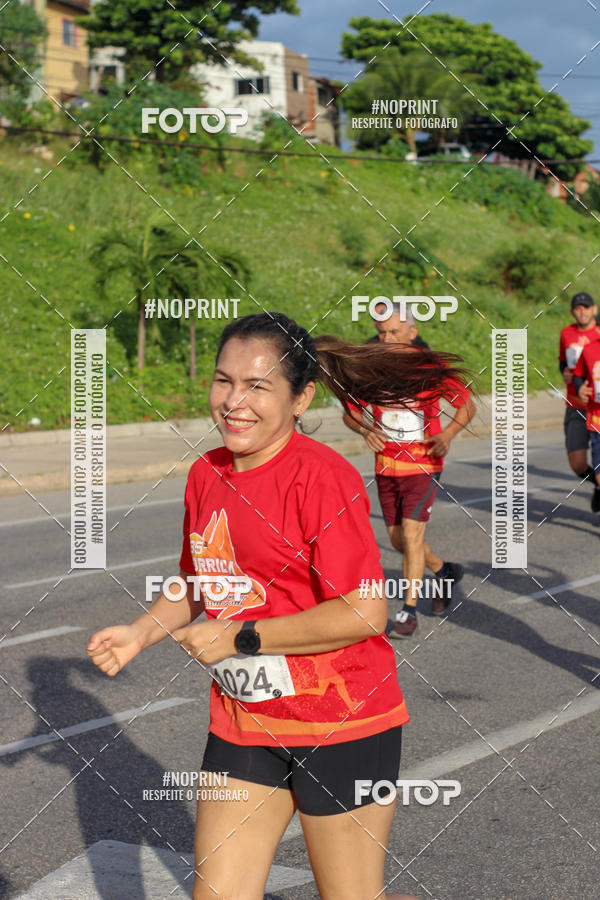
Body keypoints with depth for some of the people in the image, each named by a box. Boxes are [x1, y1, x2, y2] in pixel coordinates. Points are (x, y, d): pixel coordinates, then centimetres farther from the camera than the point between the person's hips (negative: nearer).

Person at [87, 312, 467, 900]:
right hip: (242, 720, 7)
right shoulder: (206, 475, 6)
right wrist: (141, 633, 3)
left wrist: (238, 639, -18)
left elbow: (365, 612, -22)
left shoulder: (322, 476, -17)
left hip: (340, 722, -6)